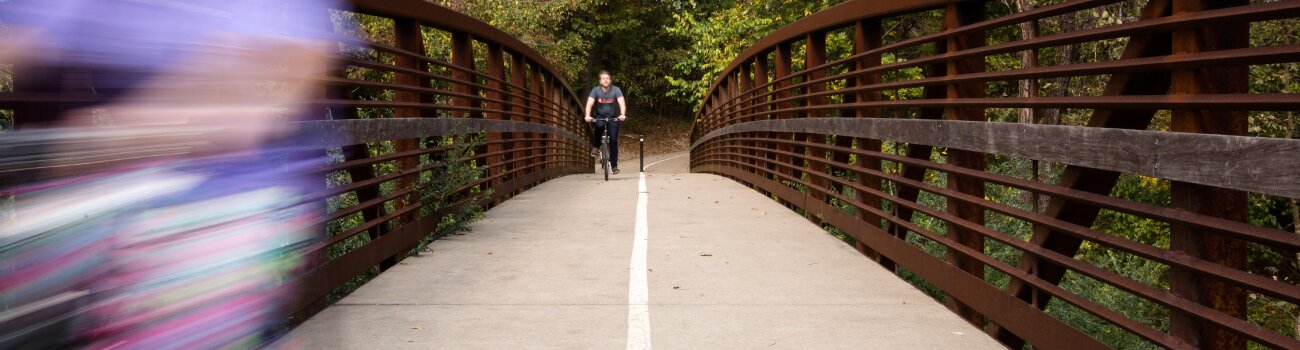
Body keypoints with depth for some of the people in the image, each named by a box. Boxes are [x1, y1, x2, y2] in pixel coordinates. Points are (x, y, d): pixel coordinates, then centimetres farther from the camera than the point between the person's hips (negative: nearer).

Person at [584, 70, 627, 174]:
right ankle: (595, 146, -10)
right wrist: (587, 116, -42)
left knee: (613, 140, -9)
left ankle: (614, 165, 0)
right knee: (599, 126, -34)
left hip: (613, 117, 0)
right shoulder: (595, 90, -12)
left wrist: (622, 114, -45)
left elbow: (622, 103, -26)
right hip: (600, 116, 0)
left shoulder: (616, 90, -14)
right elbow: (589, 103, -23)